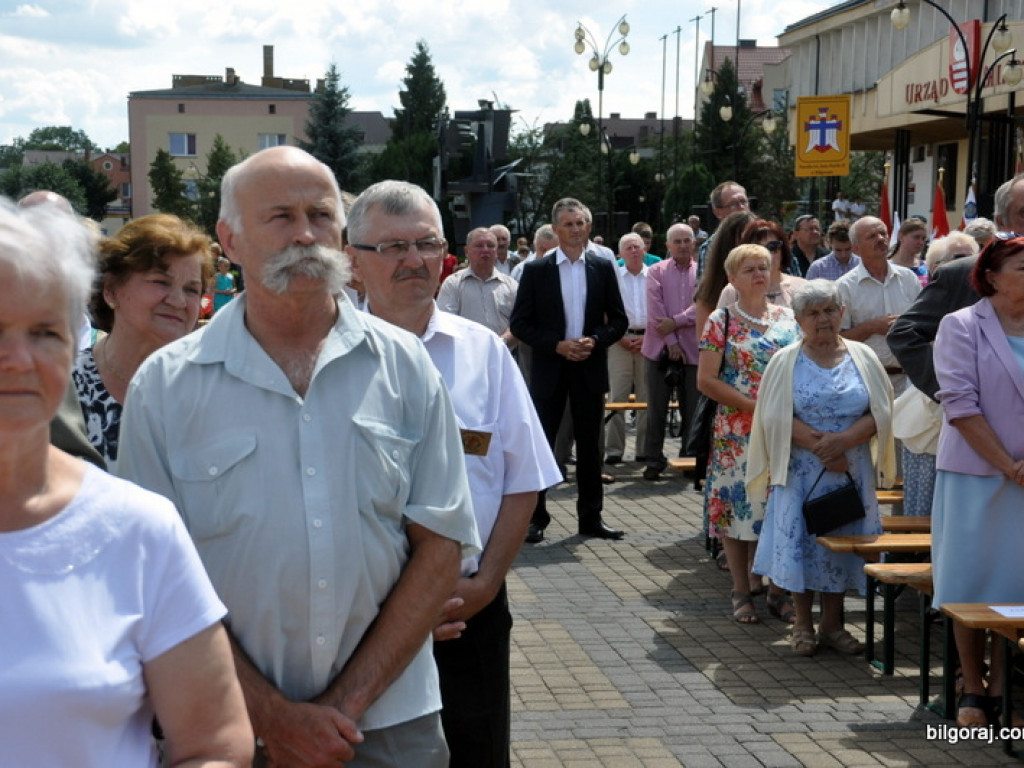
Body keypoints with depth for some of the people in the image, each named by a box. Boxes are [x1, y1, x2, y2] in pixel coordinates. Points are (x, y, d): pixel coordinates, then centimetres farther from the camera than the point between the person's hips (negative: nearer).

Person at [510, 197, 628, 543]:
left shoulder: (603, 267, 5)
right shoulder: (536, 270, -1)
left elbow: (619, 320, 7)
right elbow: (520, 323, -2)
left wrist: (595, 340, -11)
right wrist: (557, 345, -13)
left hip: (590, 368, 2)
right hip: (549, 368, -2)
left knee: (589, 445, 8)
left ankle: (591, 517, 17)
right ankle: (535, 517, 9)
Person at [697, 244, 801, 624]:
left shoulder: (787, 318, 10)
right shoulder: (721, 321, -1)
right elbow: (705, 380, -6)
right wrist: (755, 406, -13)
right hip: (737, 431, -3)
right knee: (737, 503, 0)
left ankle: (779, 589, 14)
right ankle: (742, 591, 10)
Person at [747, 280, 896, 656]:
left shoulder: (862, 357, 4)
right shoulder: (785, 362, 0)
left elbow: (880, 412, -2)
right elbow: (775, 417, -8)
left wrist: (843, 441, -18)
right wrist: (819, 446, -18)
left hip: (851, 470, 1)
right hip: (801, 470, -1)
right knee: (800, 541, -1)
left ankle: (832, 623, 17)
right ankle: (803, 623, 13)